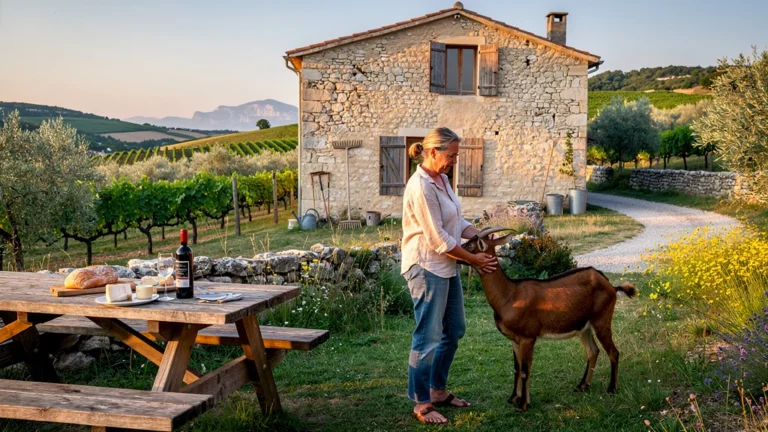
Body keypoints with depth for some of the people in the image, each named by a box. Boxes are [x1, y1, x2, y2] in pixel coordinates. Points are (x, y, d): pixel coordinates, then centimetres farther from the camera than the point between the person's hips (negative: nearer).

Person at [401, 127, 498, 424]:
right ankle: (421, 404, 11)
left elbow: (458, 222, 13)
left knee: (453, 331, 17)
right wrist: (474, 259, -11)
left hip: (446, 266, 10)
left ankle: (438, 391, 30)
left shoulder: (441, 179, 9)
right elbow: (438, 239, -20)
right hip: (426, 267, -10)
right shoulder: (421, 187, -21)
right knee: (429, 336, -2)